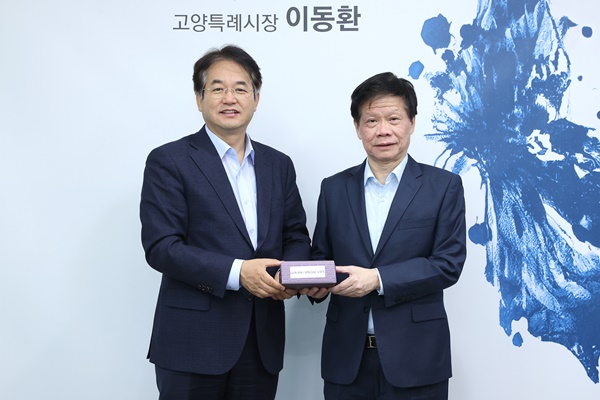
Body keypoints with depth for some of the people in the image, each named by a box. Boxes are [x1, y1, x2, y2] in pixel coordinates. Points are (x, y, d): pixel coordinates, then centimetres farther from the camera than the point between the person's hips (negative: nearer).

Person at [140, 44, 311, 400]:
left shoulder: (279, 164, 12)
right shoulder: (168, 161, -4)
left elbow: (296, 235, 13)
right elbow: (160, 247, -11)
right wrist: (236, 272, -20)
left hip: (263, 341, 5)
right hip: (194, 343, -4)